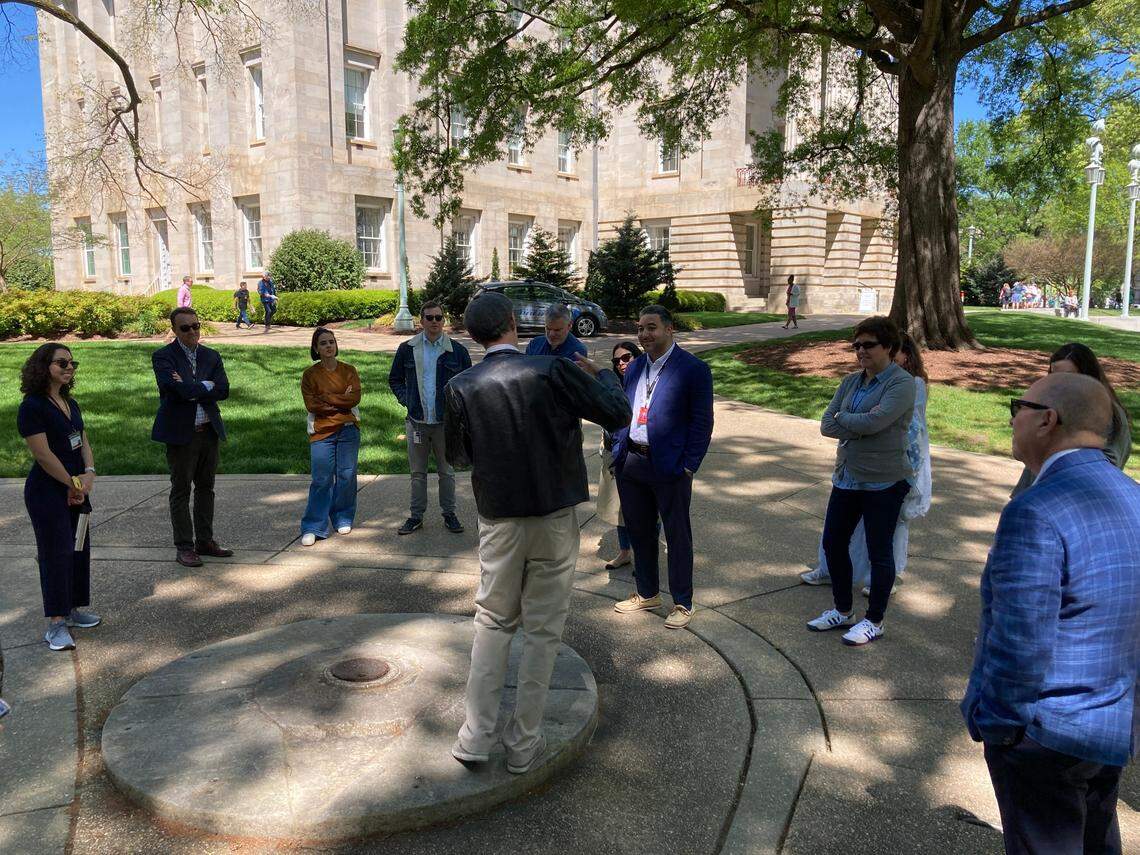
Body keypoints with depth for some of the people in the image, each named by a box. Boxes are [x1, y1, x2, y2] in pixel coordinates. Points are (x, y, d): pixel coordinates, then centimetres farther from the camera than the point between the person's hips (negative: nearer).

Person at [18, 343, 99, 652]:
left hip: (76, 489, 8)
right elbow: (43, 455, -18)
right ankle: (56, 624, 4)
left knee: (79, 548, 13)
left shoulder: (70, 403, 11)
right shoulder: (33, 407, -15)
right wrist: (74, 483, -11)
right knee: (56, 553, -4)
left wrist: (88, 473, -8)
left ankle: (73, 609, 27)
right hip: (47, 491, -8)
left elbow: (83, 441, 9)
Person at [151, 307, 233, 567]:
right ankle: (184, 547, 11)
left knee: (205, 488, 14)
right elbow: (178, 390, -21)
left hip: (209, 431, 5)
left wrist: (190, 389, -13)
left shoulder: (211, 356, 9)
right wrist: (206, 386, -8)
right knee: (181, 490, 3)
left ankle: (205, 541, 25)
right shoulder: (163, 356, -5)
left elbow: (223, 390, -5)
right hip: (181, 433, -5)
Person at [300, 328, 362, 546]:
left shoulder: (348, 371, 7)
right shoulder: (310, 374, 3)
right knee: (321, 480, -5)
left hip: (348, 429, 2)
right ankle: (313, 528, 0)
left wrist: (327, 398, -9)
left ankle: (343, 519, 22)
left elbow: (355, 397, -7)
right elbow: (311, 404, -8)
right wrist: (342, 401, -8)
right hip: (321, 431, -2)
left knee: (346, 476, 6)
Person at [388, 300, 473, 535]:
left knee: (447, 471, 9)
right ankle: (416, 516, 20)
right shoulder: (407, 349, 2)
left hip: (446, 421, -1)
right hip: (416, 422, 1)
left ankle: (449, 514, 22)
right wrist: (405, 399, 0)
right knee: (417, 472, 11)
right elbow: (394, 379, 14)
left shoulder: (457, 350, -1)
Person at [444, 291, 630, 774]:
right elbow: (618, 414, -6)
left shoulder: (461, 388, -6)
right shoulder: (554, 371, -13)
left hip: (499, 521, 2)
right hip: (555, 518, -1)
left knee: (493, 622, 18)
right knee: (542, 630, 10)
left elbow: (456, 456, 4)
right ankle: (523, 743, 20)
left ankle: (476, 737, 18)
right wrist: (599, 374, 12)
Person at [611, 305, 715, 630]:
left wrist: (688, 466, -14)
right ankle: (647, 593, 34)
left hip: (669, 466, -6)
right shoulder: (634, 368, 10)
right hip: (630, 463, 6)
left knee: (677, 536, 6)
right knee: (639, 532, 17)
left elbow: (702, 422, -10)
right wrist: (618, 451, 7)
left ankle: (682, 603, 21)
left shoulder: (693, 369, -9)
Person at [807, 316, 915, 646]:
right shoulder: (851, 381, 7)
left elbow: (873, 422, -26)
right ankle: (842, 610, 32)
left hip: (883, 482, -7)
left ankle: (874, 621, 22)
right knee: (833, 544, 14)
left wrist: (842, 417, -9)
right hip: (847, 478, 7)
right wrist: (860, 426, -15)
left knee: (879, 552, 6)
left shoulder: (902, 383, -13)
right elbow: (826, 425, 0)